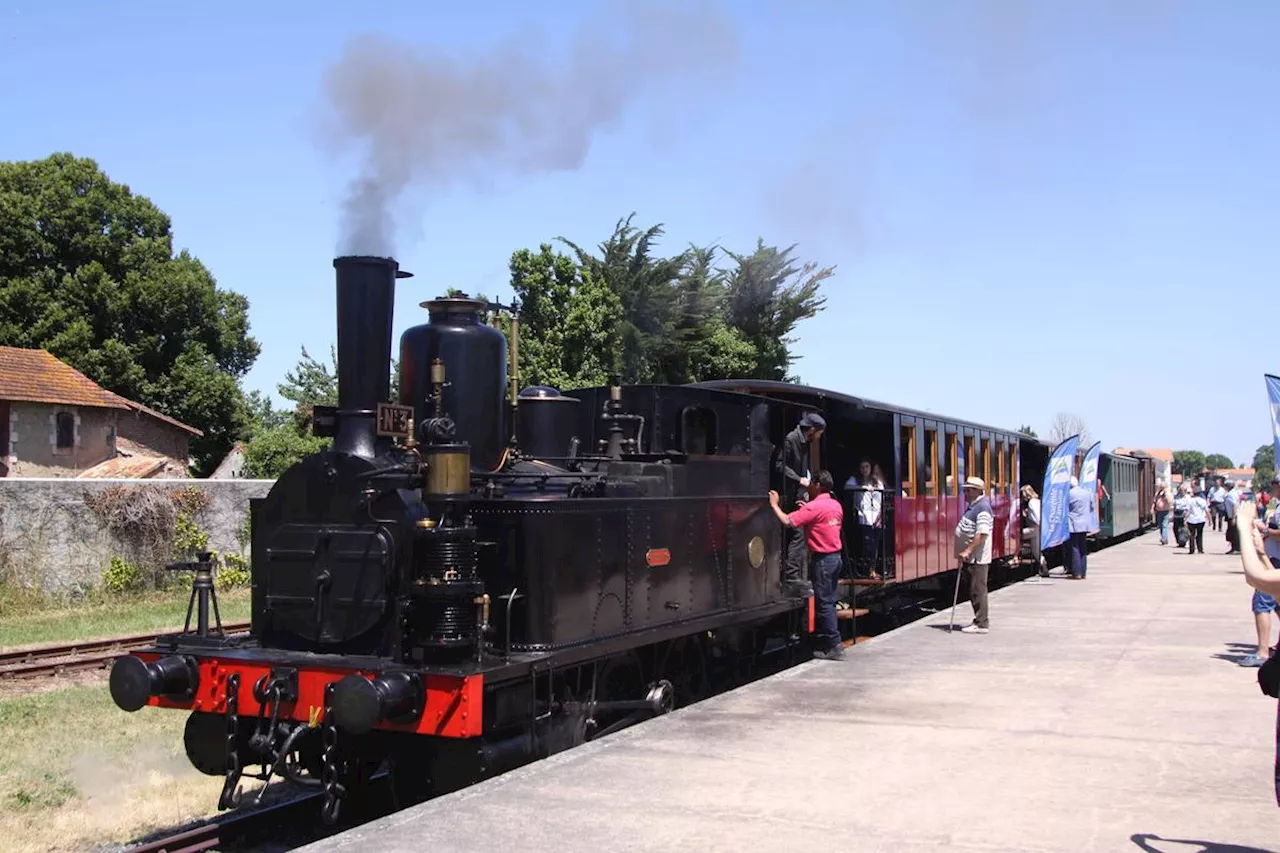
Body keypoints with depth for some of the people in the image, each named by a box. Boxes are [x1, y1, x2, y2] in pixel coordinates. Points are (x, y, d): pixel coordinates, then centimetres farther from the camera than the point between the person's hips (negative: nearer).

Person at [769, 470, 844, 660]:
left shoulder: (814, 506, -17)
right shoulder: (836, 505, 10)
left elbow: (787, 521, -23)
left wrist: (774, 505, -8)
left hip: (822, 559, -9)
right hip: (836, 556, 9)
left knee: (824, 603, -4)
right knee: (829, 601, 14)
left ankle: (833, 646, -4)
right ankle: (827, 642, 19)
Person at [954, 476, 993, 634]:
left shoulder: (982, 508, -18)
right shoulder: (973, 506, 14)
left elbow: (983, 534, -26)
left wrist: (968, 551, -26)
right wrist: (966, 552, 20)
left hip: (977, 558, -10)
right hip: (972, 557, 10)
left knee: (978, 590, -5)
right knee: (974, 591, 15)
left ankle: (981, 624, -1)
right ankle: (981, 620, 22)